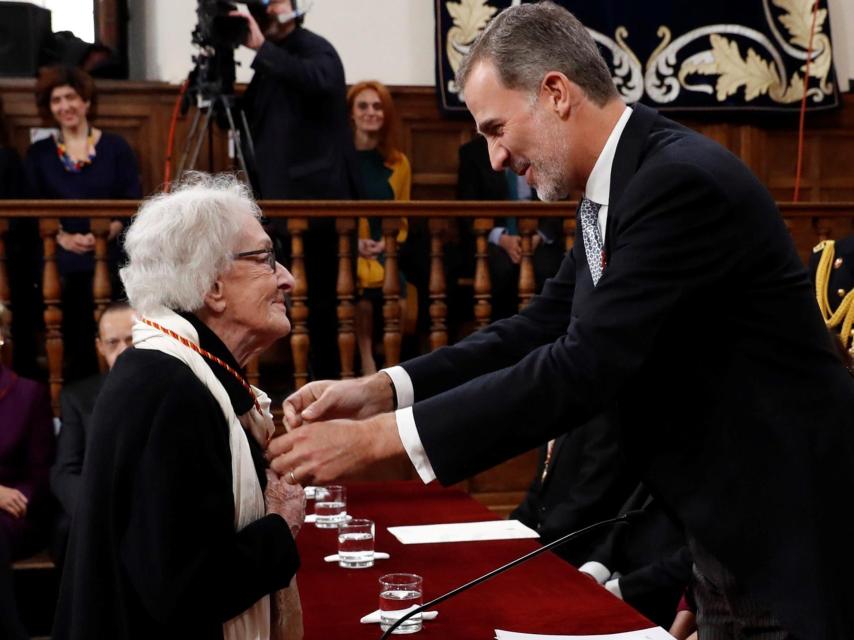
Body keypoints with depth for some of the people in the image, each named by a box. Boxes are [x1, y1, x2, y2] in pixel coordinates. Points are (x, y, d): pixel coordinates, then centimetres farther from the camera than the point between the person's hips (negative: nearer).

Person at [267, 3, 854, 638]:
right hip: (727, 519, 9)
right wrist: (382, 390, -7)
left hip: (788, 521, -9)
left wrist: (375, 437, -27)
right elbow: (540, 328, 7)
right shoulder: (618, 185, 6)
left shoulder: (682, 181, -24)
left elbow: (583, 367, -29)